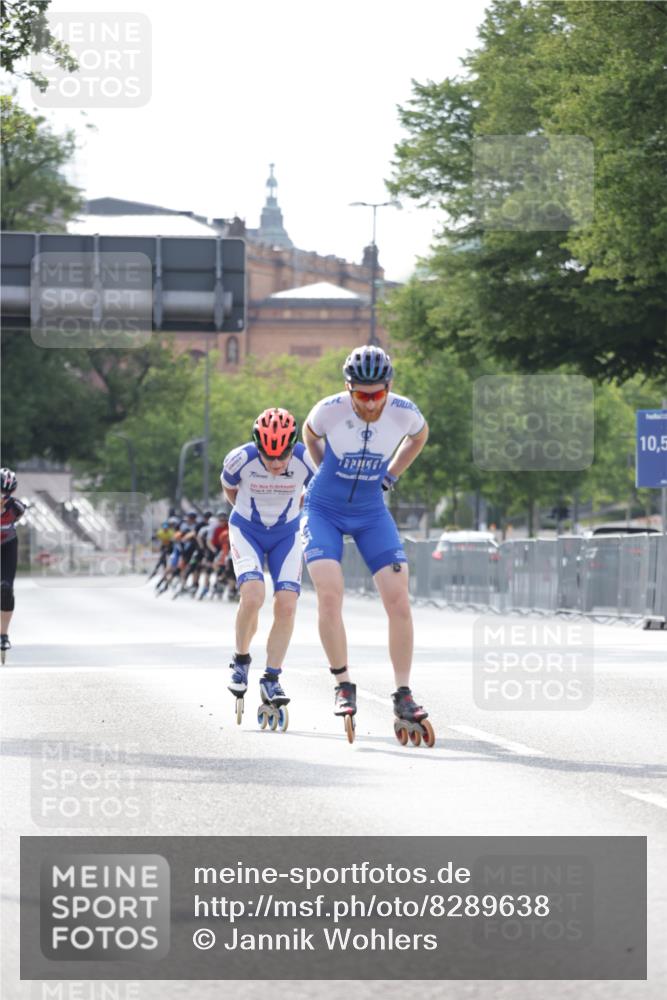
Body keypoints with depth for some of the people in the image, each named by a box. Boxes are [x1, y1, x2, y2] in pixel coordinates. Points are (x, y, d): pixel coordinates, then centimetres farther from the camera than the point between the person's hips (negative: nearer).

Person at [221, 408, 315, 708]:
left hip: (286, 534, 2)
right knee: (252, 597, -24)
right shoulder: (241, 460, -25)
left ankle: (271, 680, 2)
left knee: (286, 606, -11)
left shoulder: (306, 461, -23)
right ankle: (240, 660, 1)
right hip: (247, 530, -2)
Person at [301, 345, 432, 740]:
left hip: (372, 514, 2)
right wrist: (330, 475, 7)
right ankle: (344, 686, -4)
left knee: (399, 602, -9)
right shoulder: (330, 410, -20)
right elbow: (310, 434, 6)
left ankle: (403, 695, 0)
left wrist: (389, 476, 6)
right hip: (324, 511, -2)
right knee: (330, 596, -19)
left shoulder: (404, 413, -16)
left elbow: (419, 436, 10)